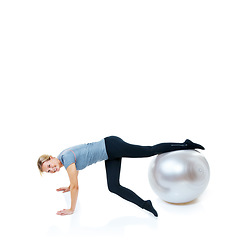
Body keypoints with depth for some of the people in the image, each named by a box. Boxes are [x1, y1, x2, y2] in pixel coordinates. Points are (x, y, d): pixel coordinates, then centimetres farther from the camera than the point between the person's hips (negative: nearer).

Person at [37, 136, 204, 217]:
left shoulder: (67, 158, -19)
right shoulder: (62, 157, 8)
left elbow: (76, 186, -19)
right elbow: (76, 170, 30)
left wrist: (71, 210, -11)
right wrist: (69, 187, 39)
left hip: (111, 146, -9)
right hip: (110, 155, 9)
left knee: (151, 151, -1)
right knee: (114, 187, 1)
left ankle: (186, 145, 11)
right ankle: (145, 205, -1)